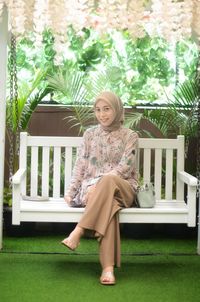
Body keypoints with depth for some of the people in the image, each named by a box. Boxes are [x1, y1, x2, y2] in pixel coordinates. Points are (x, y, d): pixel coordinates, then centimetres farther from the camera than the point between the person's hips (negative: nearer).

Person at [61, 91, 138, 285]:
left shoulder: (130, 136, 6)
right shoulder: (90, 134, 15)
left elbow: (125, 167, -7)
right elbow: (80, 166, 10)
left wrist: (99, 184, -19)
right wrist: (71, 191, -5)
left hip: (123, 188, -1)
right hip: (91, 189, 1)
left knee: (109, 180, -39)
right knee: (108, 204, -38)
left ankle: (77, 232, -42)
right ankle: (108, 267, -47)